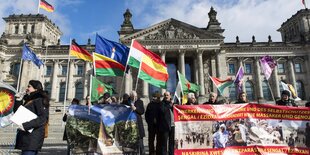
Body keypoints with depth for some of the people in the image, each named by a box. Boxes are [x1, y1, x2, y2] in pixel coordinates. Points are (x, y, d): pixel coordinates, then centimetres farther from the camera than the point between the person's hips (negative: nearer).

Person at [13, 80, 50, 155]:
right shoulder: (28, 100, 18)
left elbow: (43, 118, -20)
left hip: (33, 137, -9)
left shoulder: (39, 100, -9)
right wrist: (18, 101, 7)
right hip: (26, 137, 9)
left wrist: (26, 125, -25)